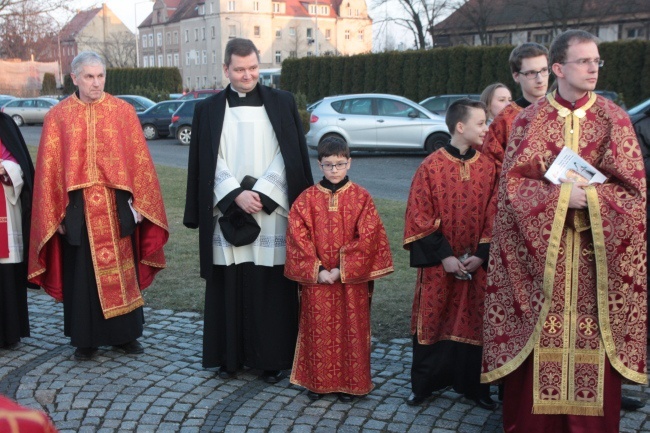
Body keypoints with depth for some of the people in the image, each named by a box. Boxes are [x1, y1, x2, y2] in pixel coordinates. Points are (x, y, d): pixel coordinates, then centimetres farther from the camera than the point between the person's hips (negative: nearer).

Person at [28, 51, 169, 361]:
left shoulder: (123, 111, 2)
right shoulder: (58, 116, 1)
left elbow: (139, 159, 1)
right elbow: (49, 168, 1)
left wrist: (137, 203, -3)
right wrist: (55, 213, -3)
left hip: (117, 206, 0)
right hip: (77, 207, 0)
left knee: (122, 268, 8)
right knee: (82, 273, 8)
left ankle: (125, 334, 23)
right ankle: (85, 338, 21)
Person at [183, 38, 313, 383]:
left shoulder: (282, 103, 5)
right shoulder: (209, 110, 7)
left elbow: (289, 157, -1)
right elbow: (208, 164, 2)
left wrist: (261, 194, -11)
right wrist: (236, 195, -11)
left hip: (272, 213, -1)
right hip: (227, 213, 1)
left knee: (271, 288, 1)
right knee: (228, 287, 5)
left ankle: (273, 358, 12)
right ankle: (230, 355, 17)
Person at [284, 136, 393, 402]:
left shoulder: (361, 198, -2)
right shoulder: (306, 200, 1)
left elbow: (368, 239, -8)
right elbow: (298, 239, -3)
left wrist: (342, 270, -13)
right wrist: (317, 270, -12)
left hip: (352, 280, -1)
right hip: (316, 279, 1)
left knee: (351, 329, 6)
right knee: (317, 330, 7)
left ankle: (349, 382, 20)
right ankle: (317, 381, 22)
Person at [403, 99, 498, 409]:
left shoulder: (487, 167, 2)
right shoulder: (431, 167, -7)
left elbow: (493, 216, 2)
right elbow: (420, 218, -8)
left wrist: (481, 255, -8)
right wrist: (444, 256, -12)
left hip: (476, 264, 3)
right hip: (439, 264, -2)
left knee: (473, 322, 9)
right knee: (433, 320, 6)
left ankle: (473, 385, 24)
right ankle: (424, 384, 21)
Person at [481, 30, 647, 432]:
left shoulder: (615, 119, 4)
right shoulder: (530, 120, 3)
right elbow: (512, 181, -3)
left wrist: (588, 196, -15)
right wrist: (561, 194, -16)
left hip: (596, 248, 1)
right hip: (540, 245, 0)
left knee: (593, 336, 2)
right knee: (539, 336, 3)